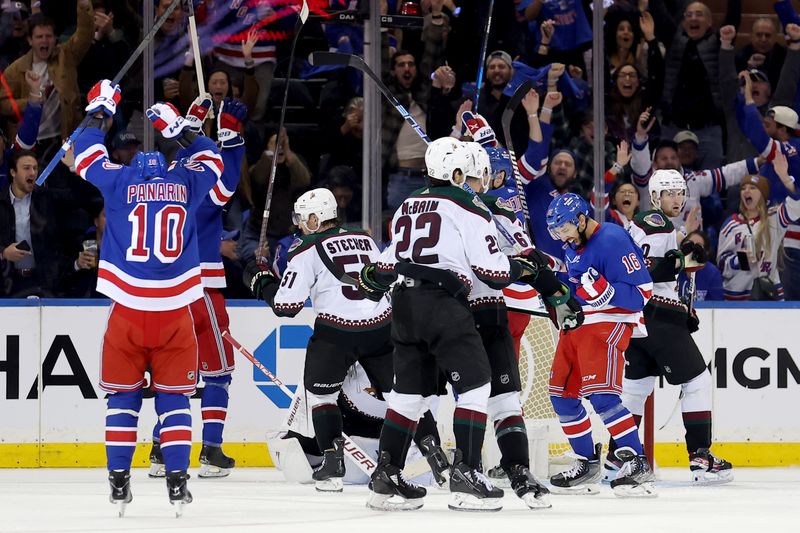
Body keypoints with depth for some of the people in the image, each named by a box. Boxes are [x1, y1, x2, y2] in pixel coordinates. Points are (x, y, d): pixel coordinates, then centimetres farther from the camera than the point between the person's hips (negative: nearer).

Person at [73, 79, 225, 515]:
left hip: (127, 311, -1)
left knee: (122, 396, 9)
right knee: (174, 396, 7)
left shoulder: (119, 182, 3)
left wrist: (98, 112, 30)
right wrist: (179, 129, 32)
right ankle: (177, 481, -1)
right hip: (175, 312, 1)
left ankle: (119, 481, 4)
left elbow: (87, 156, 18)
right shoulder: (185, 184, 6)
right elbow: (211, 160, 26)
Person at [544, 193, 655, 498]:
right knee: (562, 395, 10)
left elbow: (641, 292, -21)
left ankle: (637, 465, -22)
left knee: (601, 395, -22)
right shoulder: (573, 247, 12)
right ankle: (587, 465, 21)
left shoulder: (612, 241, -17)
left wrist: (601, 289, -33)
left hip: (608, 324, -10)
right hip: (576, 324, 10)